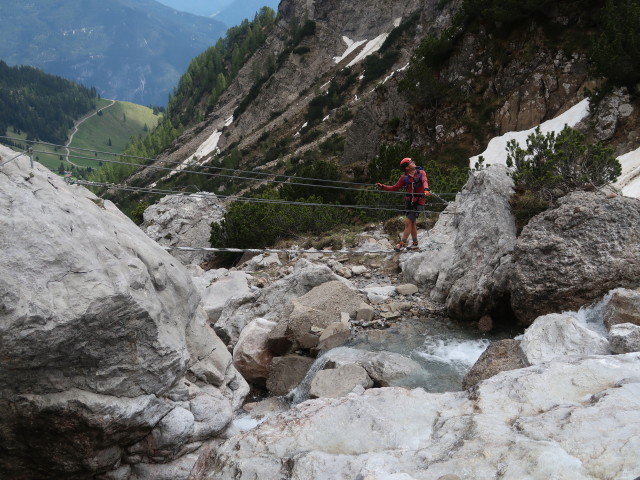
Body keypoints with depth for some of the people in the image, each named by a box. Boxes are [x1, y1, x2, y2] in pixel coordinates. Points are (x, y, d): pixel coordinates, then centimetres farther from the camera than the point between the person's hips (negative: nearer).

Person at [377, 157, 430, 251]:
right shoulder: (404, 177, -1)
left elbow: (424, 181, -24)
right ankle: (415, 244, 29)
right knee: (412, 223, 14)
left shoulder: (421, 173, -6)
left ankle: (403, 243, -4)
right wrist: (382, 187, -9)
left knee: (408, 222, -12)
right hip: (409, 202, 4)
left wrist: (426, 189, -46)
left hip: (419, 202, -4)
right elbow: (394, 188, 3)